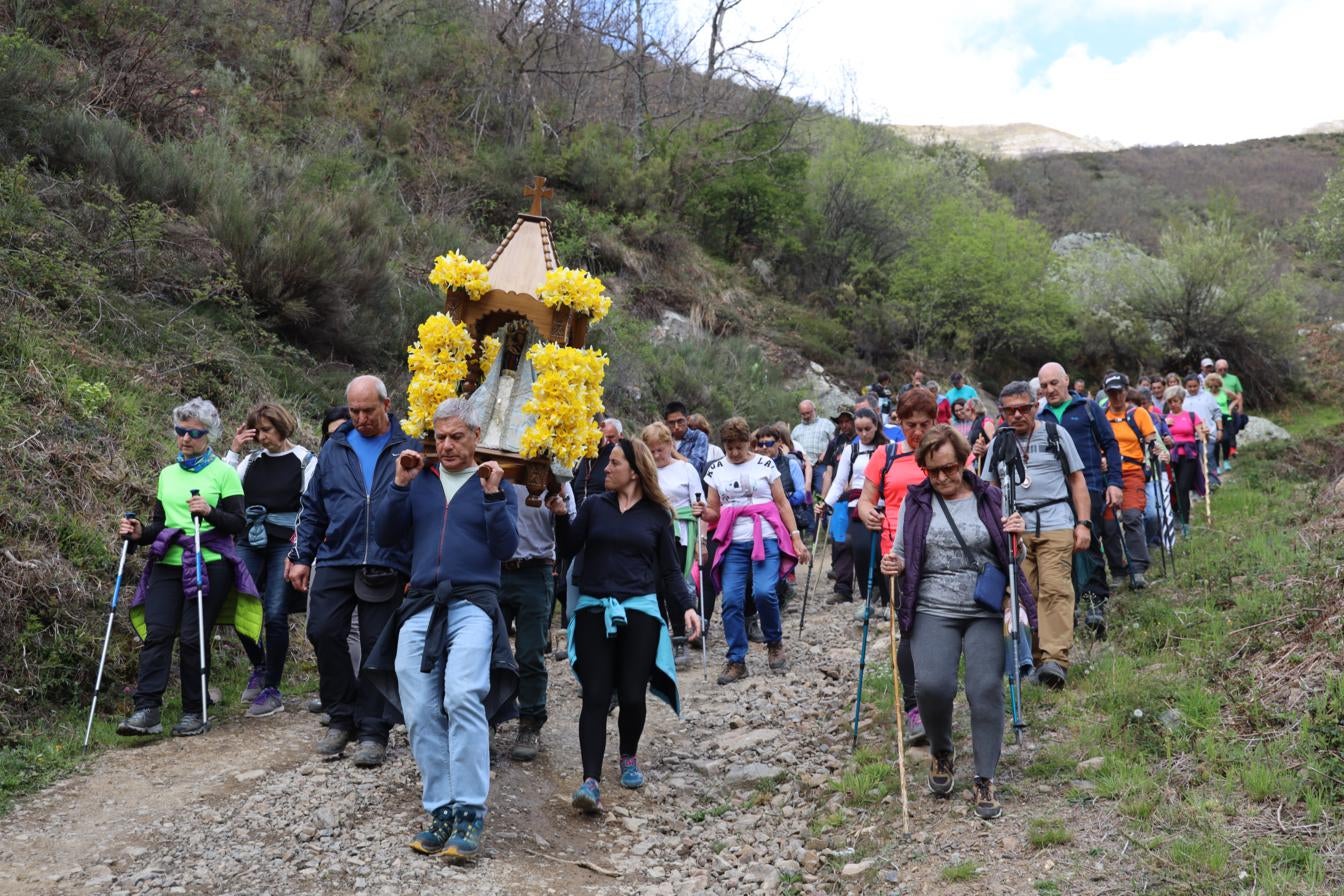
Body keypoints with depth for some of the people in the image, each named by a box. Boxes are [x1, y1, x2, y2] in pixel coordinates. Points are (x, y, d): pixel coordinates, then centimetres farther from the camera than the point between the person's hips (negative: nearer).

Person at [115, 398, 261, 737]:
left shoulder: (224, 473, 2)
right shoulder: (167, 474, 17)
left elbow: (238, 525, -4)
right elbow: (160, 524, 21)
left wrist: (211, 512, -22)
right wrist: (140, 533, 0)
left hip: (209, 565, -4)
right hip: (168, 563, 4)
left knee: (192, 636, -6)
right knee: (156, 633, -8)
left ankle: (195, 712, 5)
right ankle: (146, 710, -10)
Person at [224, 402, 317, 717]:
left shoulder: (305, 460, 3)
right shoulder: (252, 460, 15)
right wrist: (233, 451, 3)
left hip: (284, 543, -4)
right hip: (249, 541, 4)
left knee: (275, 614, -6)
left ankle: (272, 690, 3)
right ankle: (260, 667, 21)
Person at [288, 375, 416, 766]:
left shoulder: (410, 448, 0)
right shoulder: (335, 448, 10)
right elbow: (313, 507, 15)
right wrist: (301, 556, 10)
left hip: (386, 567, -3)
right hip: (335, 559, 3)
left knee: (377, 646, 2)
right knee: (323, 632, -1)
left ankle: (372, 731, 13)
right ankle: (342, 717, 18)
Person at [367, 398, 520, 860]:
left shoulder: (495, 485, 10)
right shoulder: (419, 481, 17)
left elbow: (506, 549, -1)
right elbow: (384, 537, 9)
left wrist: (493, 496, -11)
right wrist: (399, 485, 0)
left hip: (473, 602, -4)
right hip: (420, 606, 4)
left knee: (463, 698, -24)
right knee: (420, 714, -3)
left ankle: (469, 815, -22)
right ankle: (441, 813, 6)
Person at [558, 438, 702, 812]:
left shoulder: (657, 514, 7)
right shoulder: (595, 506, 10)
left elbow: (670, 569, 8)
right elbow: (571, 546, 0)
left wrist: (687, 606, -4)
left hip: (639, 611, 0)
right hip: (594, 610, 1)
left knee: (632, 696, 1)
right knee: (595, 696, -6)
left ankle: (629, 758, 29)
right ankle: (591, 781, -9)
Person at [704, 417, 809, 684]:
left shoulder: (765, 464, 6)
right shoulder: (716, 471, 11)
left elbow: (782, 503, 8)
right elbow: (714, 513, 13)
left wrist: (796, 538, 1)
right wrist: (703, 513, -11)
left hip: (766, 539, -2)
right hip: (733, 544, 2)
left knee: (763, 592, -20)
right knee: (731, 600, -7)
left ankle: (774, 644, 7)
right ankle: (736, 660, 4)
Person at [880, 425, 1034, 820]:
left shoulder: (991, 499, 7)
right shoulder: (915, 501, 6)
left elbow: (1010, 559, 14)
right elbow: (902, 556, 12)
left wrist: (1017, 537, -7)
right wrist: (895, 565, -11)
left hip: (986, 611, 1)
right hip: (933, 610, 0)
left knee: (986, 688, -11)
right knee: (932, 684, -19)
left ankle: (984, 780, 4)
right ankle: (941, 753, 12)